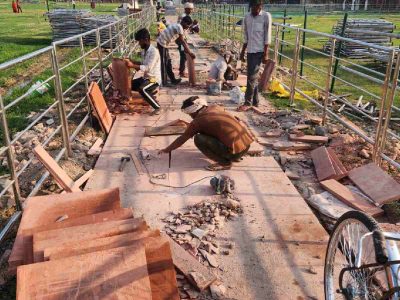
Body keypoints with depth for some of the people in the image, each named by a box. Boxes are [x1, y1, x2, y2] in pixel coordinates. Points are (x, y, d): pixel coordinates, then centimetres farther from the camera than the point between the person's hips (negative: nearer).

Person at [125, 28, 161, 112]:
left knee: (142, 89, -35)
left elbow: (148, 68, -27)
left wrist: (133, 65, -28)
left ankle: (157, 107, -22)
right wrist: (133, 61, 2)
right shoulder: (144, 51, 8)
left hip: (154, 79, -10)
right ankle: (151, 91, 18)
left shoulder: (154, 51, -21)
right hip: (146, 77, 10)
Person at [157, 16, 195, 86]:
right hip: (162, 43, -10)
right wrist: (189, 52, -20)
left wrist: (187, 50, 14)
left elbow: (182, 40, 18)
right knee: (164, 63, -3)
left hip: (163, 43, 10)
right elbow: (182, 41, -21)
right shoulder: (179, 27, -18)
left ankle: (173, 79, 25)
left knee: (168, 62, 16)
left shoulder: (177, 26, 12)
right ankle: (164, 82, 4)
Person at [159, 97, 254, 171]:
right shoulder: (216, 107, 13)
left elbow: (182, 139, 10)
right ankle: (235, 157, 20)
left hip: (236, 150, -8)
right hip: (247, 142, 8)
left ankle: (224, 162, -2)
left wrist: (166, 150, 25)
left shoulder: (198, 121, -3)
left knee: (199, 139, -6)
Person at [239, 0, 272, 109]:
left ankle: (248, 102, -2)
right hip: (250, 51, 6)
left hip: (259, 51, -6)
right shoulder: (247, 17, 9)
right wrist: (243, 52, 16)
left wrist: (266, 54, -13)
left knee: (251, 77, -8)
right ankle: (255, 101, 19)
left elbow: (267, 37, -10)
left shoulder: (266, 16, -8)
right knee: (253, 77, 11)